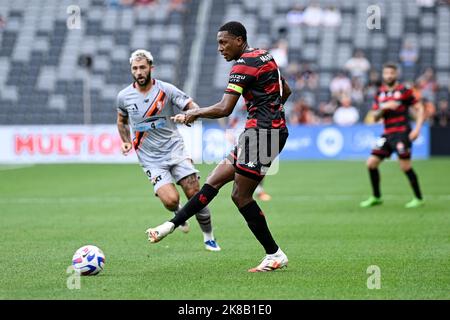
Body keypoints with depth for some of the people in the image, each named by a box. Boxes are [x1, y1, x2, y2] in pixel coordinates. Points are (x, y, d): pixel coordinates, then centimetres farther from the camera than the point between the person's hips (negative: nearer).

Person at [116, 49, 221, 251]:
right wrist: (126, 142, 4)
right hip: (150, 159, 0)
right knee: (170, 200, -19)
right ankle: (177, 213, 20)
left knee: (195, 194, -9)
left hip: (175, 149, 0)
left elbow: (192, 106, -7)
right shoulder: (124, 96, 0)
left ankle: (209, 237, 11)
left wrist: (191, 113, -31)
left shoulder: (166, 90, -6)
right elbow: (122, 120, 19)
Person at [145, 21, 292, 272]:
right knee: (215, 180, 7)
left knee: (241, 195, -6)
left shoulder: (244, 65, -14)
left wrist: (193, 114, -6)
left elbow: (224, 109, -20)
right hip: (272, 131, 10)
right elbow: (285, 91, 27)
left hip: (262, 132, -10)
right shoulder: (264, 56, 16)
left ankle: (275, 255, -2)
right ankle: (171, 225, 6)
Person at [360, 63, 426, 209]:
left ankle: (418, 199, 2)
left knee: (405, 166, -11)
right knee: (371, 163, 1)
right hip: (387, 134, 6)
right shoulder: (380, 93, 11)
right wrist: (383, 108, -10)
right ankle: (376, 197, 16)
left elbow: (419, 108, -4)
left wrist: (417, 129, -13)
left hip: (402, 132, -6)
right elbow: (375, 117, 10)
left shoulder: (404, 91, -4)